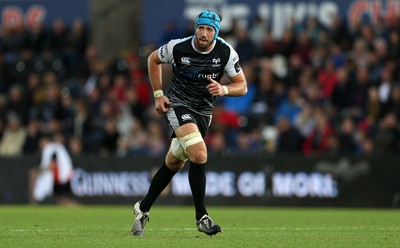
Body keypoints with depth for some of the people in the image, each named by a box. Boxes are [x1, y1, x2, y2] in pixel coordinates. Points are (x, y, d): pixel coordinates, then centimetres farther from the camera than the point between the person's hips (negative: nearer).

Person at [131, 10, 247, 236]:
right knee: (199, 154, -26)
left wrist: (223, 90, -24)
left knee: (173, 164, 11)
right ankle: (202, 217, -19)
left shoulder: (226, 52, -10)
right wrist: (158, 94, 1)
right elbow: (153, 60, 7)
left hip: (204, 112, 4)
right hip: (178, 105, -4)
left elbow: (242, 86, -3)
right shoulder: (178, 47, -14)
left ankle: (143, 209, 30)